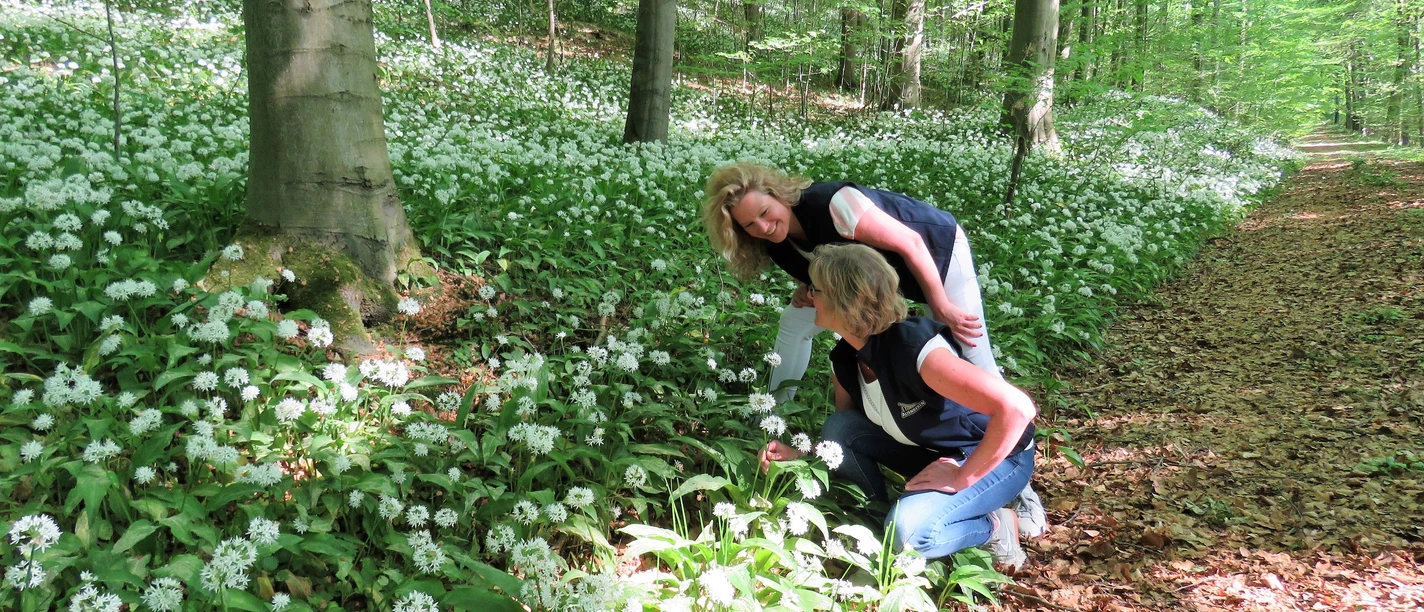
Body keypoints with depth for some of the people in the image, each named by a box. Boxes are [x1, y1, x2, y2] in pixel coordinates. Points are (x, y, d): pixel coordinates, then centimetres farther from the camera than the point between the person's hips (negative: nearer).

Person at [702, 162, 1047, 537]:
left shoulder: (830, 204, -36)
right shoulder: (778, 246, -13)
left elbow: (910, 244, -30)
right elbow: (814, 279, 8)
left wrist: (942, 307, -24)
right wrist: (809, 292, -14)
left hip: (936, 249, -7)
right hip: (871, 268, 7)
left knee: (975, 363, -14)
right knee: (794, 322, 2)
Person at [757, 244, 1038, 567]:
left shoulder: (914, 347, -34)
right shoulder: (844, 359, -7)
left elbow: (1017, 408, -38)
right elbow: (843, 437, 8)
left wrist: (962, 477, -29)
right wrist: (798, 454, -11)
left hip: (998, 456, -7)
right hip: (930, 452, 7)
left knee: (909, 531, -31)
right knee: (838, 427, -13)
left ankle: (995, 526, -3)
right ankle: (880, 515, 4)